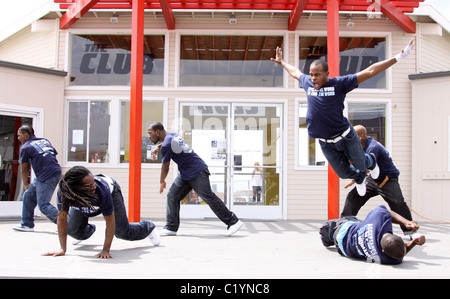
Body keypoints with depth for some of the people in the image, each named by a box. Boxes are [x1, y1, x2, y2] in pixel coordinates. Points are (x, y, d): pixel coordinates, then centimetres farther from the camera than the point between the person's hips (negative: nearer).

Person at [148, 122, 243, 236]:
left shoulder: (166, 145, -17)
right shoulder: (173, 135, 10)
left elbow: (165, 168, -6)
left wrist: (162, 182, 10)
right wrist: (158, 147, 27)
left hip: (197, 172, -10)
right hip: (185, 173, 10)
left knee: (208, 197, -8)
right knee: (172, 195, 4)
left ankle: (233, 221, 1)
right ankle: (171, 228, 6)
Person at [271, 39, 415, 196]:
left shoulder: (339, 83, -13)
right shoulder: (307, 83, -1)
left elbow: (370, 71, -15)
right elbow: (294, 71, 21)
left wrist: (398, 57, -17)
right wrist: (282, 62, 35)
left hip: (346, 137, -3)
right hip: (326, 144, 3)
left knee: (360, 164, 20)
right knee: (344, 173, 13)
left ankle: (371, 162, 59)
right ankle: (359, 178, 50)